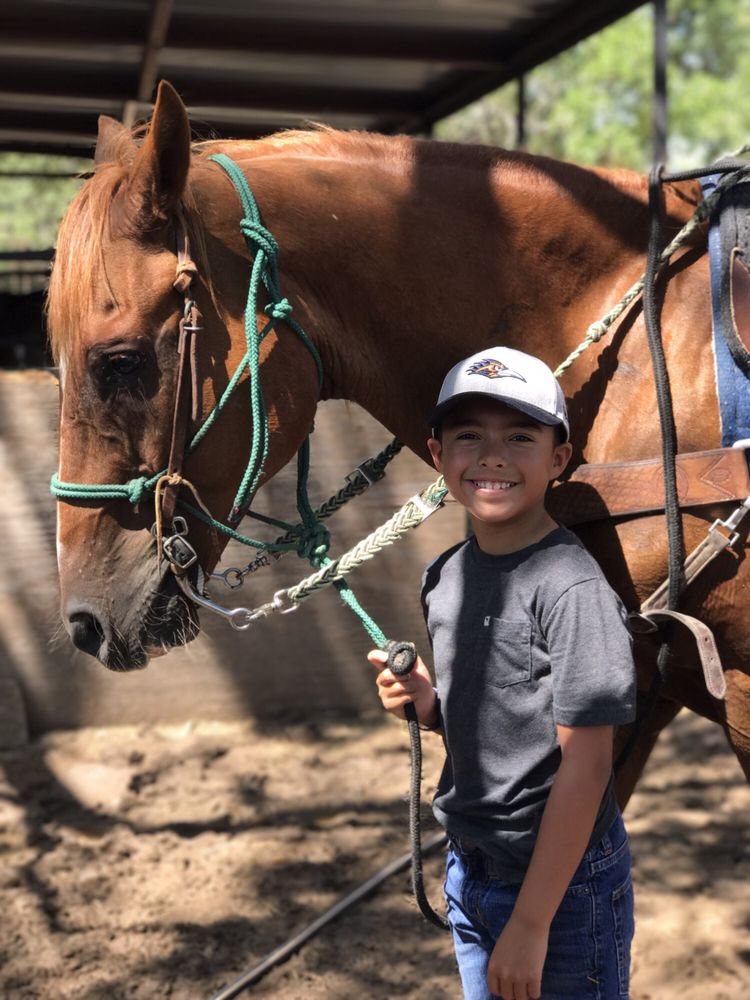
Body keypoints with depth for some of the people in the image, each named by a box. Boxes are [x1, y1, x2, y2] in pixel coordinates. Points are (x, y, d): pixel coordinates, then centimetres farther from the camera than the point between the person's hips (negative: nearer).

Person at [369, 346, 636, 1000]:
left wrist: (531, 922, -20)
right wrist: (424, 700, -8)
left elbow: (585, 764, -21)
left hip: (563, 883, -7)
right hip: (468, 870, 7)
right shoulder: (445, 577, 1)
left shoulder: (573, 588, -21)